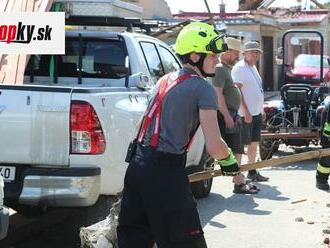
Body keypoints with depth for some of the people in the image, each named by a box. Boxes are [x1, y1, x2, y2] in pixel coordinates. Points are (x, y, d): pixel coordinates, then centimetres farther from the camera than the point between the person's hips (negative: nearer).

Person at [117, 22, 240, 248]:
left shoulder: (165, 80, 17)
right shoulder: (203, 88, -7)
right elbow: (214, 146, -15)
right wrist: (228, 159, 5)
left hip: (138, 163, 8)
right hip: (165, 172, -8)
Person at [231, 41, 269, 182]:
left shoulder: (253, 67, 17)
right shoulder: (239, 68, -11)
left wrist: (262, 110, 20)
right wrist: (246, 112, -21)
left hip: (257, 113, 9)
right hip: (245, 114, -9)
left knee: (254, 143, 13)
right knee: (241, 144, -4)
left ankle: (252, 172, 22)